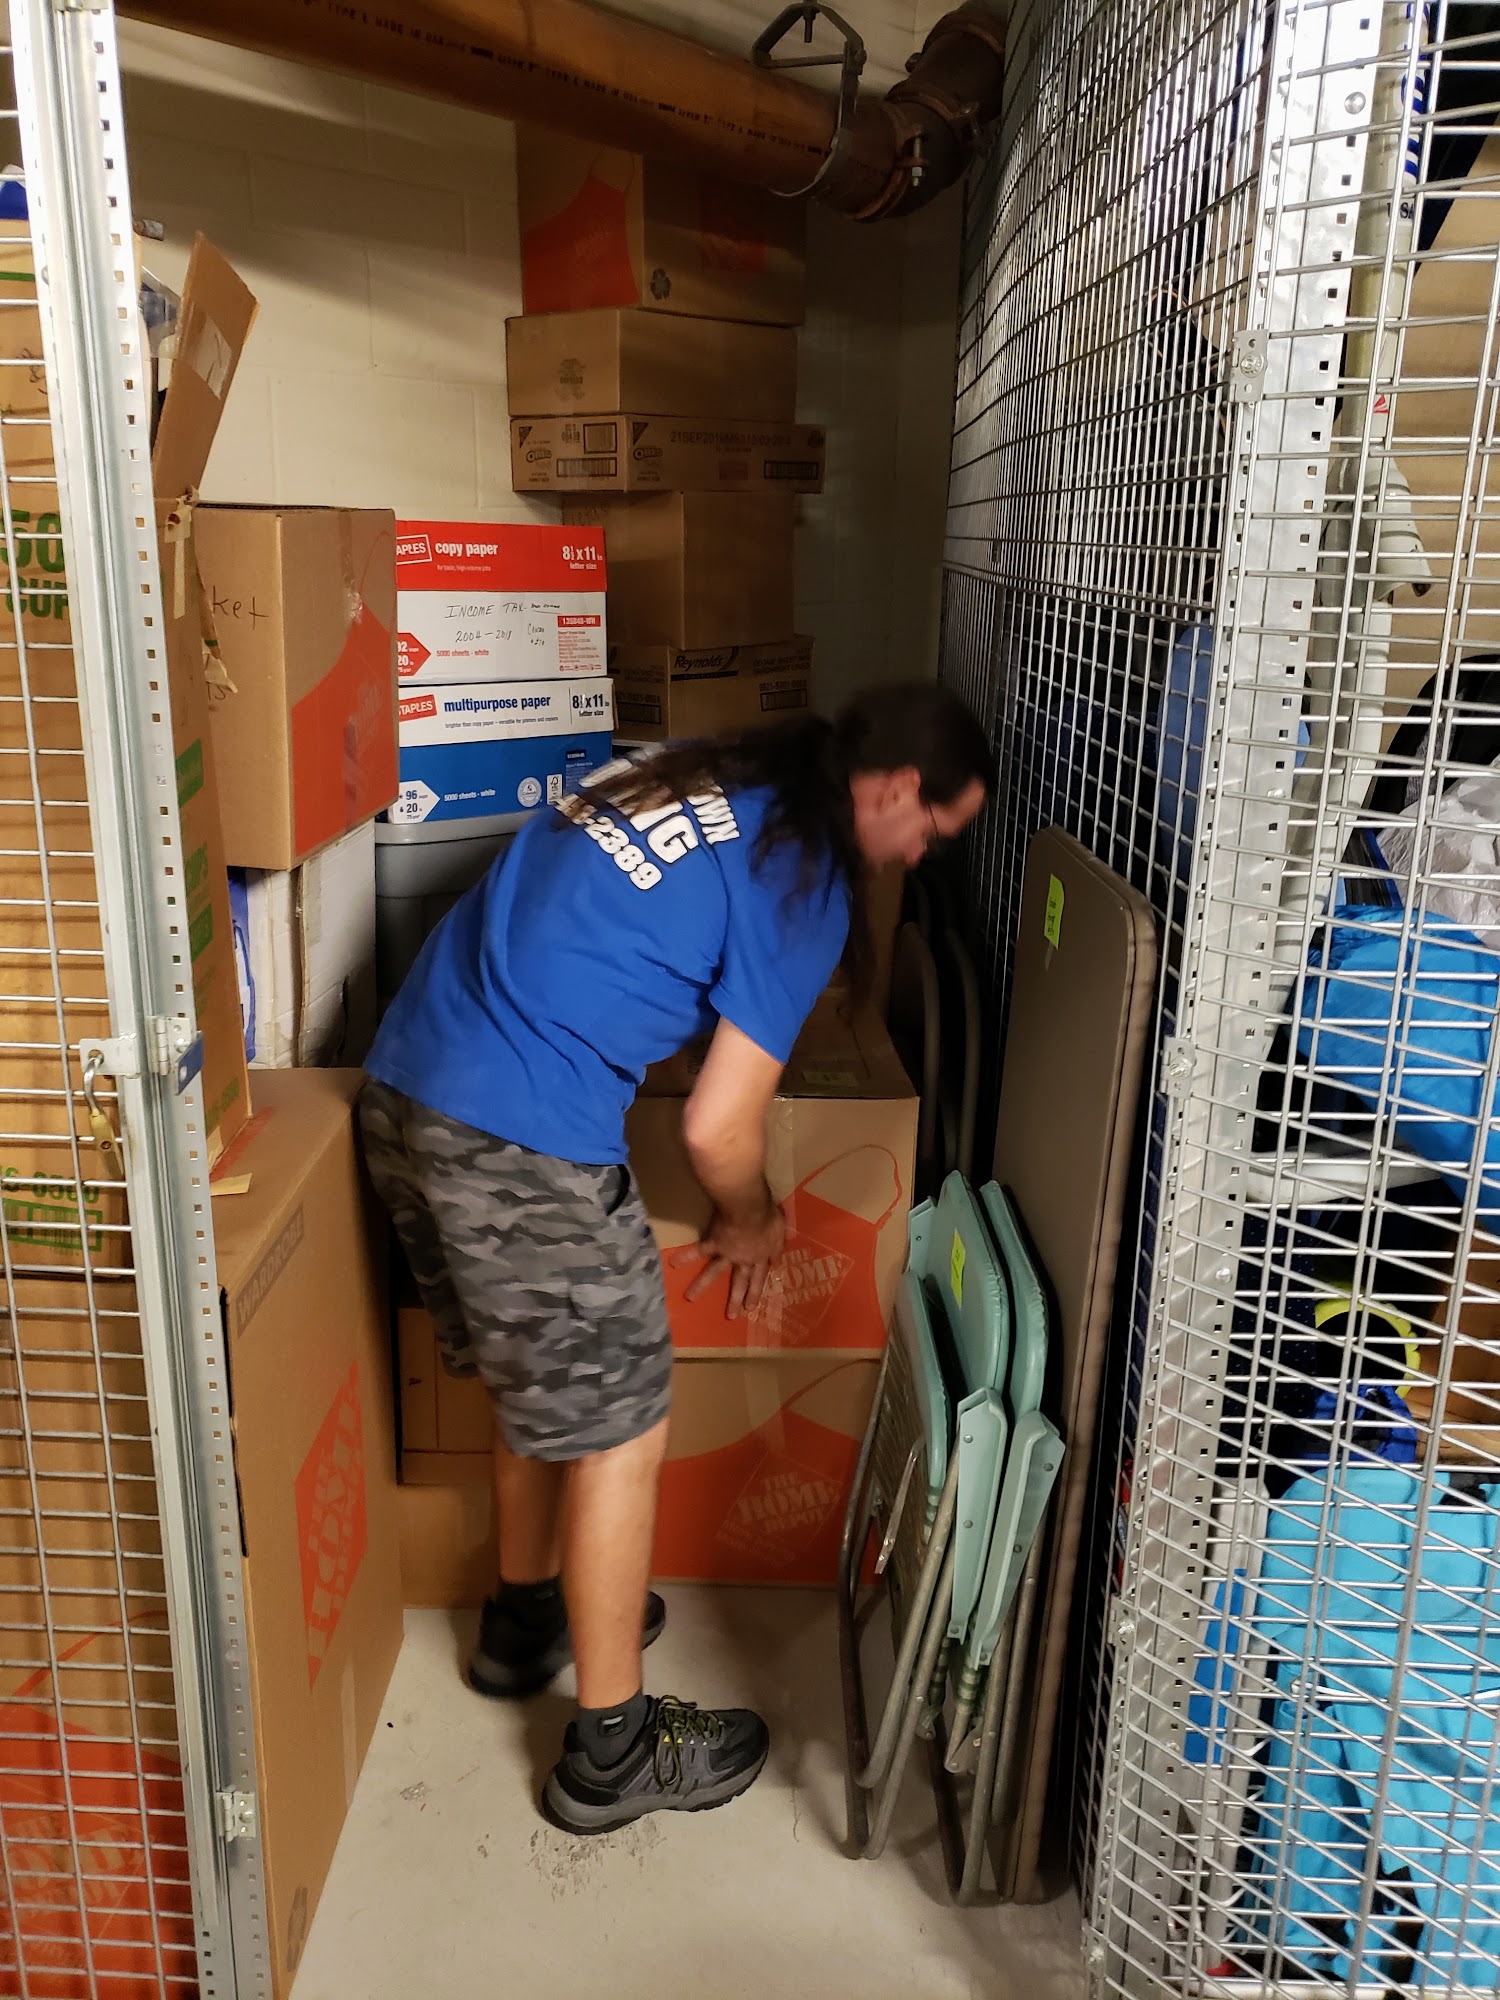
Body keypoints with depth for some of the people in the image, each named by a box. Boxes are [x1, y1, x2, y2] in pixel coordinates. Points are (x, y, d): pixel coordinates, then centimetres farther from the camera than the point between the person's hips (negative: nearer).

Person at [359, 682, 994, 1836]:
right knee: (621, 1433, 9)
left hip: (406, 1085, 9)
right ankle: (613, 1751, 26)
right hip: (524, 1144, -9)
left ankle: (526, 1618, 47)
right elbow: (718, 1129, -9)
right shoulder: (807, 883, -9)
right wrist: (753, 1224, 12)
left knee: (546, 1384, 26)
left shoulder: (701, 773, 15)